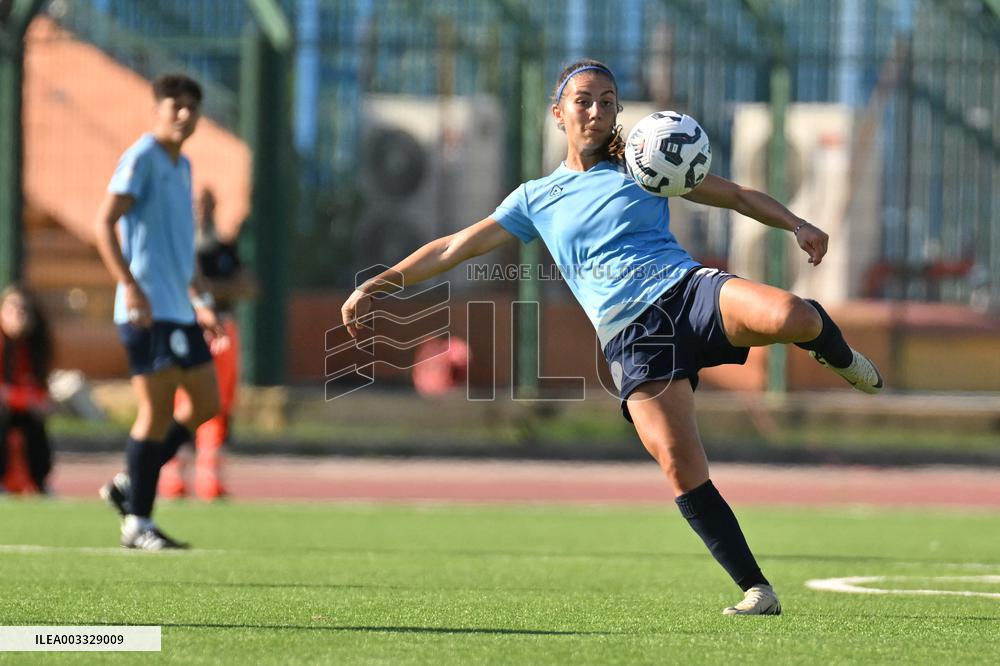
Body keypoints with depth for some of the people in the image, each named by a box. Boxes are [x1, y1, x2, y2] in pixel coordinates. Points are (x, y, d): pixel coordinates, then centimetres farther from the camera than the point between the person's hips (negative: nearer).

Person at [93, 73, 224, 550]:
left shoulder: (182, 166, 18)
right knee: (157, 410, -8)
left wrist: (200, 302, 24)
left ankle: (129, 485, 18)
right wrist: (130, 286, -26)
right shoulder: (141, 159, -9)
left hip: (179, 310, 9)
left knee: (205, 403, 10)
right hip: (148, 310, -9)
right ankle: (137, 522, -1)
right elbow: (104, 223, -18)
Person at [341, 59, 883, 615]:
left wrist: (796, 225, 6)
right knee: (682, 470, -18)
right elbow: (455, 248, 20)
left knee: (791, 316, -33)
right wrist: (378, 285, 13)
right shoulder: (536, 199, 20)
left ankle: (841, 359, 3)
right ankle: (756, 591, -10)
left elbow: (736, 195, 22)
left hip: (688, 288, -1)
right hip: (632, 337, 1)